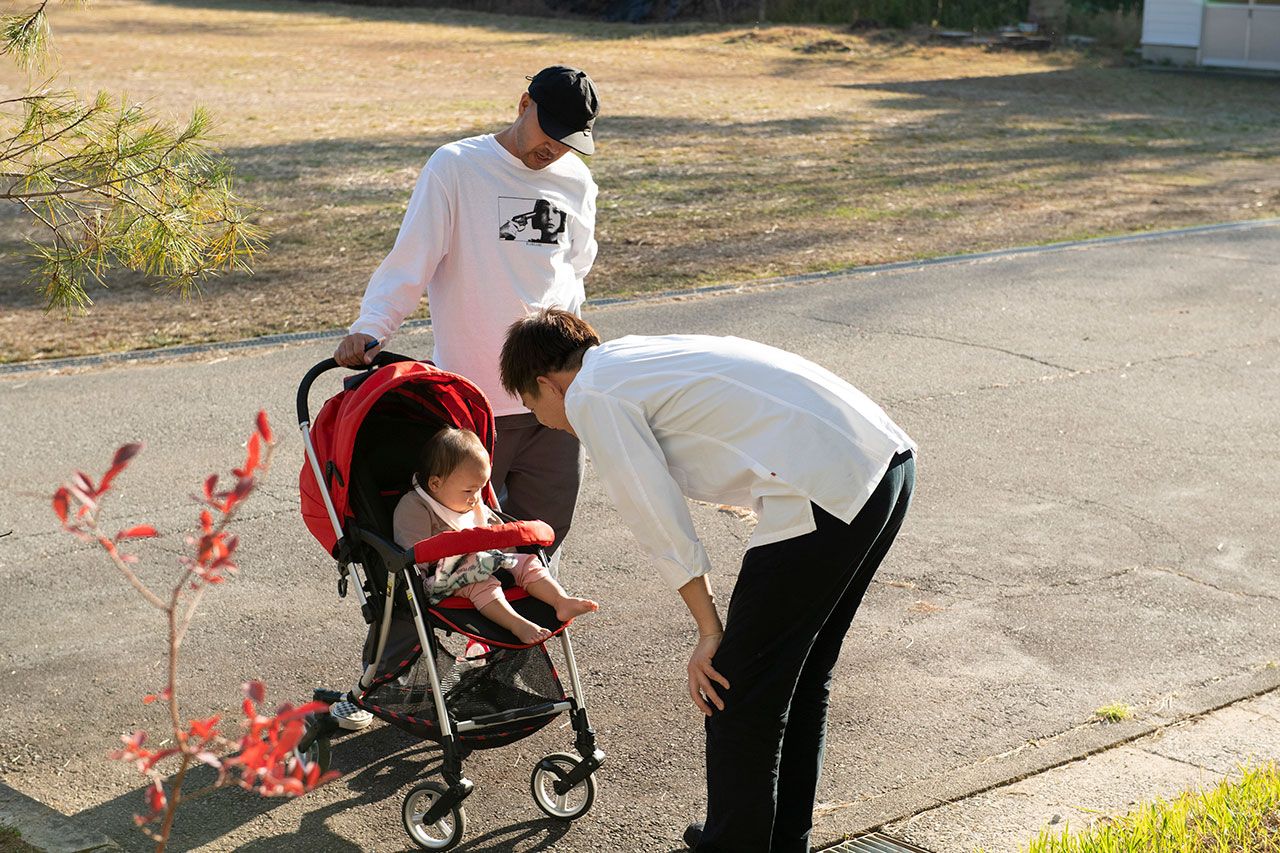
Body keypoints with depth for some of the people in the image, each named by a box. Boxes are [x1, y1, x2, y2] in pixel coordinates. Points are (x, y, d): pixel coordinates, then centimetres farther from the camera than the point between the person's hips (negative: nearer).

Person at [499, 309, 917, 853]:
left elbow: (661, 525, -2)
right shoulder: (640, 356, 26)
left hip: (824, 492, -10)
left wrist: (710, 631, 7)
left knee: (737, 690, 5)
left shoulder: (591, 397, 0)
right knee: (803, 676, 23)